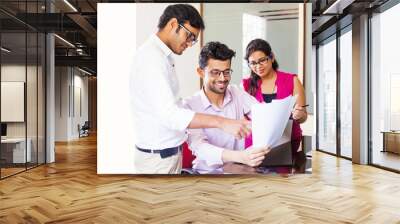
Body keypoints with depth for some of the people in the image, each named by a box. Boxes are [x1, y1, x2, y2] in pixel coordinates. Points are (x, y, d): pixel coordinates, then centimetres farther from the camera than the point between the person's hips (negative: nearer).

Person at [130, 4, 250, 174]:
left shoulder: (162, 56, 12)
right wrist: (221, 122, -33)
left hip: (170, 152, 9)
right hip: (158, 158, -9)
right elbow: (168, 113, -29)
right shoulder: (151, 56, -18)